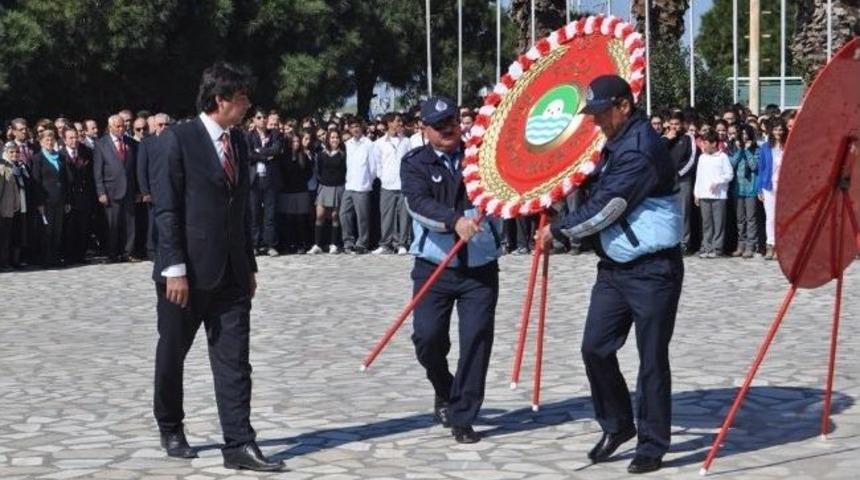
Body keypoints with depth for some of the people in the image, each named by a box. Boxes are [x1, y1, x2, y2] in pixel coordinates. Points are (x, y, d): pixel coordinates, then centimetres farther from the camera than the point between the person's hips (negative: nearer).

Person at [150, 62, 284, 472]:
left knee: (234, 359, 0)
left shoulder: (238, 142, 11)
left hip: (231, 272, 5)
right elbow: (166, 209, -12)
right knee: (172, 354, 10)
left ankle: (239, 445, -1)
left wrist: (249, 265, 15)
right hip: (188, 271, -5)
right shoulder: (178, 140, -9)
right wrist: (175, 269, -17)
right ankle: (170, 429, 29)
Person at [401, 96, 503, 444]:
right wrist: (455, 220, -33)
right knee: (427, 336, -6)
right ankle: (445, 391, 26)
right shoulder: (415, 164, 1)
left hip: (480, 268, 1)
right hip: (434, 267, -1)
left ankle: (462, 418, 6)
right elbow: (418, 202, -17)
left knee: (477, 338, -5)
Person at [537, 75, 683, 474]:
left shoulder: (640, 149, -19)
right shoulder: (616, 145, 11)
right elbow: (595, 193, 25)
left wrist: (557, 231, -8)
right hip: (614, 267, 9)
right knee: (595, 347, 5)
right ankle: (617, 425, 22)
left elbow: (604, 209, -19)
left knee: (652, 359, -1)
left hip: (653, 271, -9)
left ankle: (653, 443, 9)